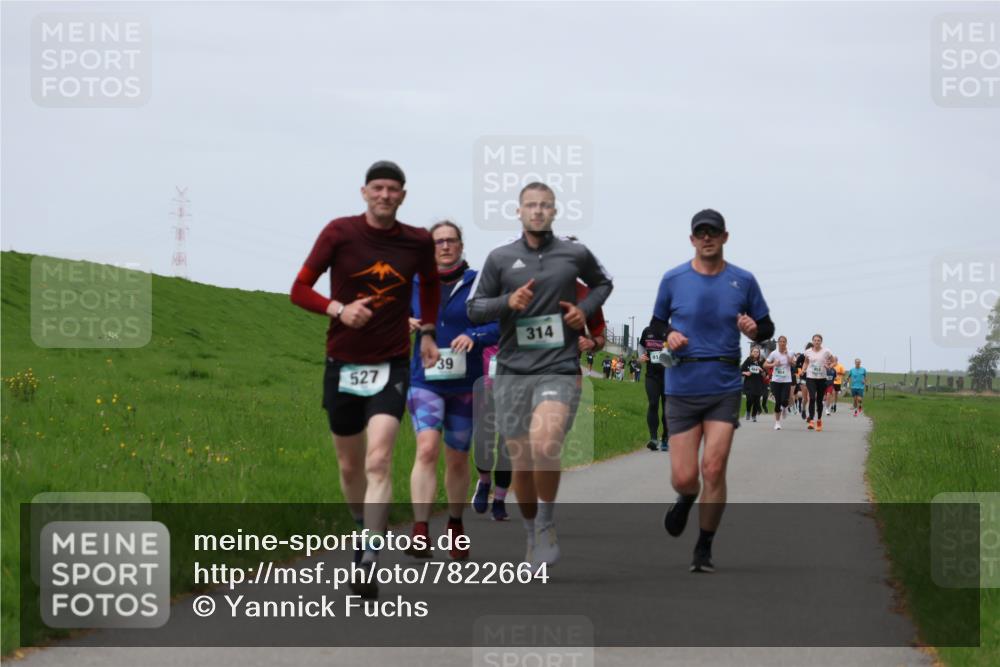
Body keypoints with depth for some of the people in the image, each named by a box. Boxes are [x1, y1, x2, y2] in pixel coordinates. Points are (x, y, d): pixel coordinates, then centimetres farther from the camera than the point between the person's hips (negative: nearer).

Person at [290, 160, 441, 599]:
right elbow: (300, 290, -5)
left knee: (378, 462, -18)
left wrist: (427, 332, 19)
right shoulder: (340, 233, -6)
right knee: (350, 467, 12)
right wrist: (339, 309, -21)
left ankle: (368, 563, -23)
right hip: (342, 365, 1)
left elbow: (430, 282, 22)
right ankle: (363, 531, 40)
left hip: (391, 367, -1)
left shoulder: (418, 242, -1)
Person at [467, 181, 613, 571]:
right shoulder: (500, 258, 6)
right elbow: (474, 309, 8)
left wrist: (585, 309, 5)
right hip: (512, 372, 2)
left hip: (559, 370, -2)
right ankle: (531, 535, 27)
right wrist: (508, 301, -10)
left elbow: (603, 283, 25)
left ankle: (547, 525, -6)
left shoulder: (576, 254, 6)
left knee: (544, 446, -26)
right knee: (521, 464, 6)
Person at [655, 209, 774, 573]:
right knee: (683, 477, -4)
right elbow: (656, 324, 13)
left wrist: (754, 330, -12)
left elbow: (767, 328, 11)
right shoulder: (673, 279, 2)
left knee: (713, 469, -11)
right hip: (682, 388, 0)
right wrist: (668, 336, -9)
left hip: (725, 388, 0)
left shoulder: (743, 281, 3)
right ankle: (686, 500, 35)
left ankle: (704, 549, 5)